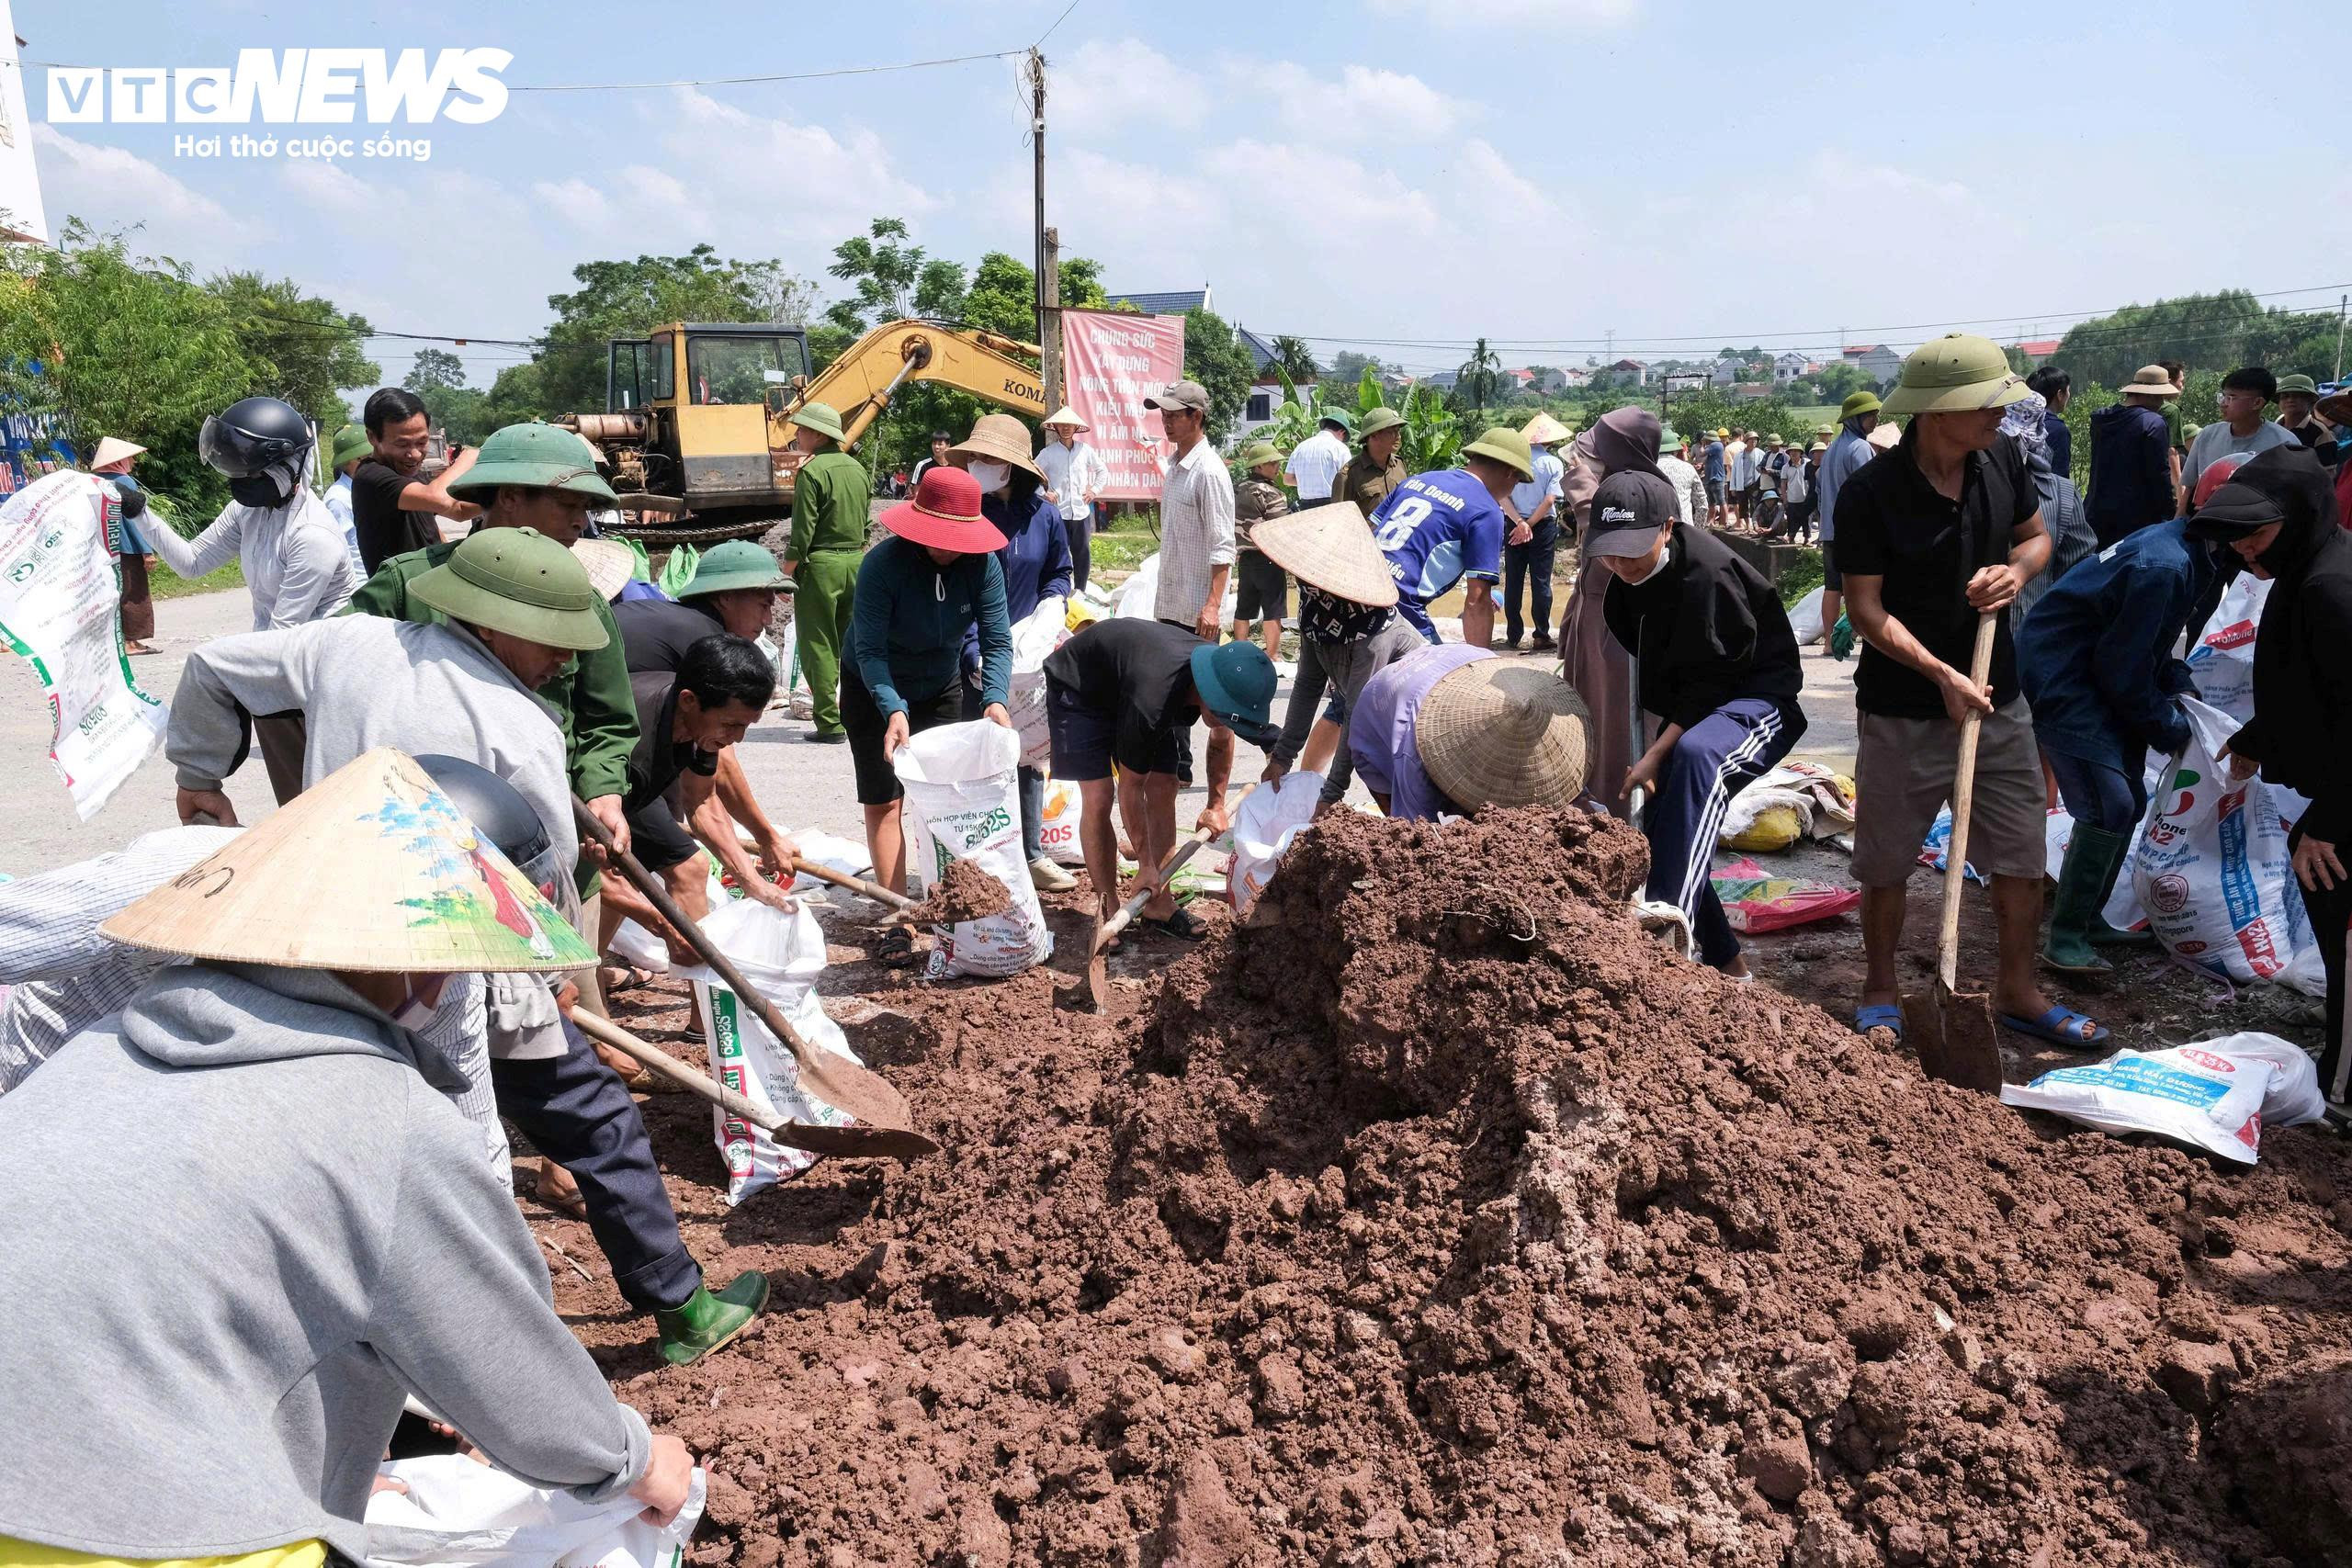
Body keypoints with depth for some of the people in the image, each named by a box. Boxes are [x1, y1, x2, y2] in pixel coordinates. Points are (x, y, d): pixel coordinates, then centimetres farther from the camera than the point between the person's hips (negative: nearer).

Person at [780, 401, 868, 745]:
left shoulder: (811, 471, -12)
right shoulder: (857, 468, 10)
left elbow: (803, 531, -14)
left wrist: (785, 574, -7)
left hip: (820, 564, -7)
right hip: (856, 562, 7)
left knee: (819, 647, 0)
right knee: (853, 645, 12)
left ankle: (829, 724, -1)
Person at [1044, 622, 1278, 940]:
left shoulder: (1229, 678, -22)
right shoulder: (1151, 702, -43)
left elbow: (1222, 739, 4)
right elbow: (1130, 789, -29)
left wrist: (1216, 805, 4)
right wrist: (1145, 864, -22)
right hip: (1077, 687, -7)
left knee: (1164, 792, -3)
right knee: (1098, 798, -17)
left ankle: (1158, 906, 6)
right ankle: (1108, 910, -5)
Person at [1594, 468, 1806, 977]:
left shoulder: (1706, 573, -25)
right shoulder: (1626, 580, 0)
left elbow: (1712, 681, -23)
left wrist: (1657, 754, -22)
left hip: (1757, 703, -9)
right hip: (1690, 710, 9)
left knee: (1698, 754, -40)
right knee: (1659, 839, 2)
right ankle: (1726, 967, 18)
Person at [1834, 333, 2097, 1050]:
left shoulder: (2001, 459, -1)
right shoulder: (1870, 494, -17)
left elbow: (2035, 535, 14)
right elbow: (1867, 610, -16)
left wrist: (2016, 570, -9)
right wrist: (1941, 674, -24)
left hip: (1996, 696, 5)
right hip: (1903, 708, -5)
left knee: (2021, 855, 10)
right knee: (1885, 861, 8)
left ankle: (2017, 990, 28)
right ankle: (1880, 991, 27)